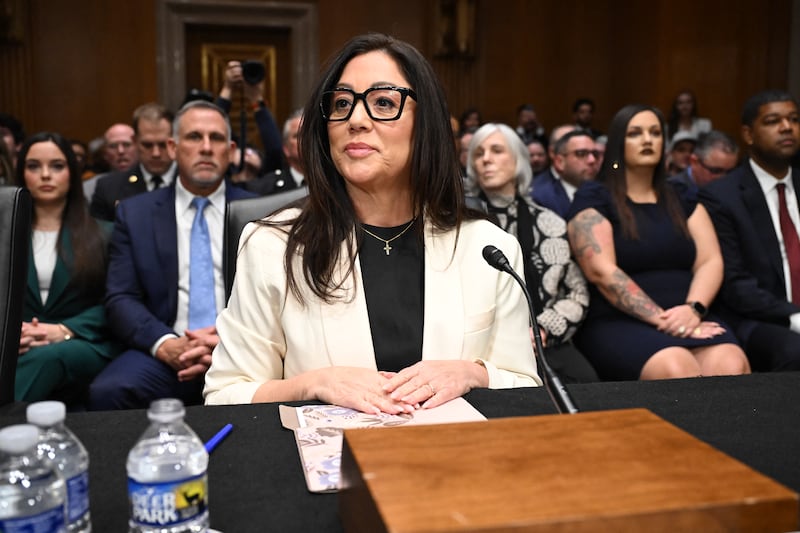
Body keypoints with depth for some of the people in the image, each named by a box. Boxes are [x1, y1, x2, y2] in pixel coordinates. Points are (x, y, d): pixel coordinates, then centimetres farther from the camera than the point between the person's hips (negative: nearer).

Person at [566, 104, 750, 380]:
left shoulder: (681, 198, 18)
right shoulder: (593, 198, 2)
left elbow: (710, 262, 8)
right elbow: (601, 271, -10)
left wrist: (693, 309, -13)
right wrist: (660, 318, -17)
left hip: (686, 319, 4)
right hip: (616, 323, -4)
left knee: (732, 365, -28)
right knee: (677, 370, -34)